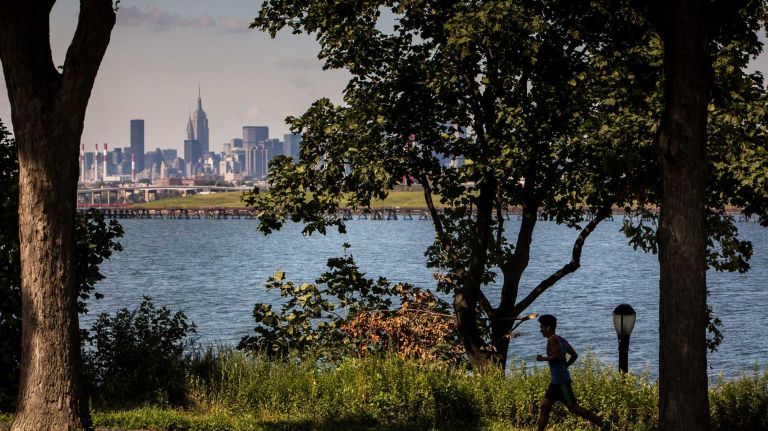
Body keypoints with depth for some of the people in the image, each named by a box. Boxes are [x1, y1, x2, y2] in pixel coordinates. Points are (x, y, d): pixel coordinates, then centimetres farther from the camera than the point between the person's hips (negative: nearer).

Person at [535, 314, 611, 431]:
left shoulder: (553, 340, -13)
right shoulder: (561, 340, 15)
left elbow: (557, 356, -26)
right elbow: (574, 355, 16)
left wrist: (543, 358, -13)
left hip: (561, 381, -10)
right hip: (556, 381, 10)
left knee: (573, 407, -6)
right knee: (544, 407, 8)